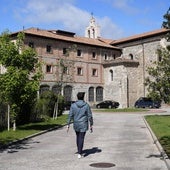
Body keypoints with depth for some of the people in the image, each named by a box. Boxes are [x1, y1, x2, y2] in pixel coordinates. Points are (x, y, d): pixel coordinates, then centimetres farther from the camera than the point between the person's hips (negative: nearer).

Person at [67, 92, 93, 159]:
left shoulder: (73, 105, -4)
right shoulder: (86, 105, -7)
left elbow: (70, 115, -5)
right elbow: (90, 116, -5)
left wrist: (68, 125, 0)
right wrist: (91, 125, 4)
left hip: (76, 124, 2)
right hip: (83, 125, -2)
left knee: (78, 137, 20)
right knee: (81, 138, 0)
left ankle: (79, 151, 32)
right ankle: (79, 153, -5)